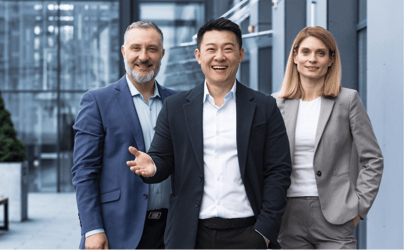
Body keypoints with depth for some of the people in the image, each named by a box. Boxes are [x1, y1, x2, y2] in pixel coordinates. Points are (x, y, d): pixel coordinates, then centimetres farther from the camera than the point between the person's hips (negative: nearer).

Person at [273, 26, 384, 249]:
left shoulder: (348, 100, 1)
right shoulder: (279, 104, 8)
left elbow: (373, 160, 1)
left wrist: (359, 207, -4)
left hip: (334, 216, -2)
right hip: (290, 216, 3)